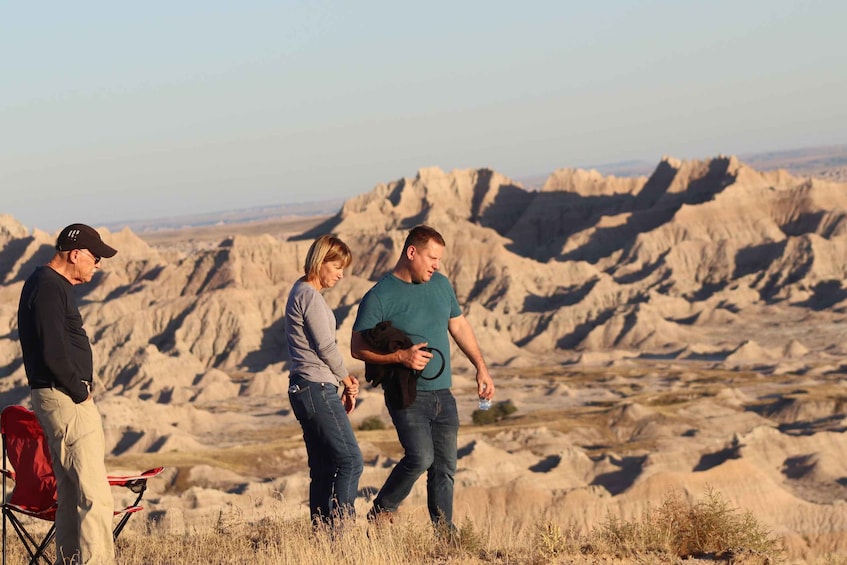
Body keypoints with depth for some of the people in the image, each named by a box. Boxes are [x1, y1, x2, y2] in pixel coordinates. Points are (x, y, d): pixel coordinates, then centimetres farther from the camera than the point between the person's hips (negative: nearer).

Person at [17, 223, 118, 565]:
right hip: (66, 399, -11)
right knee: (95, 494, -11)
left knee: (71, 492, 15)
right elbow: (53, 354, -22)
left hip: (67, 398, 11)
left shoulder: (52, 284, 16)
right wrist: (81, 393, -12)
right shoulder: (49, 287, -16)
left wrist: (80, 390, 9)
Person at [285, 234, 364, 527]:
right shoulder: (309, 295, -11)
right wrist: (346, 380, 4)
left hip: (304, 389, 10)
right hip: (317, 387, -10)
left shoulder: (300, 292, 20)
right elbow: (326, 346, -12)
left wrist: (343, 381, 10)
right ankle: (340, 527, -16)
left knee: (323, 470, 9)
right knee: (350, 460, -12)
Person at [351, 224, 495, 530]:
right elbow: (358, 348, -9)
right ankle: (381, 514, 0)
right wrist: (401, 357, -20)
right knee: (420, 458, -20)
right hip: (407, 395, -6)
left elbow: (459, 326, 23)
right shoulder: (379, 297, -9)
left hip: (443, 394, 6)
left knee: (445, 468, 5)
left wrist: (481, 367, 18)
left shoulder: (441, 284, 10)